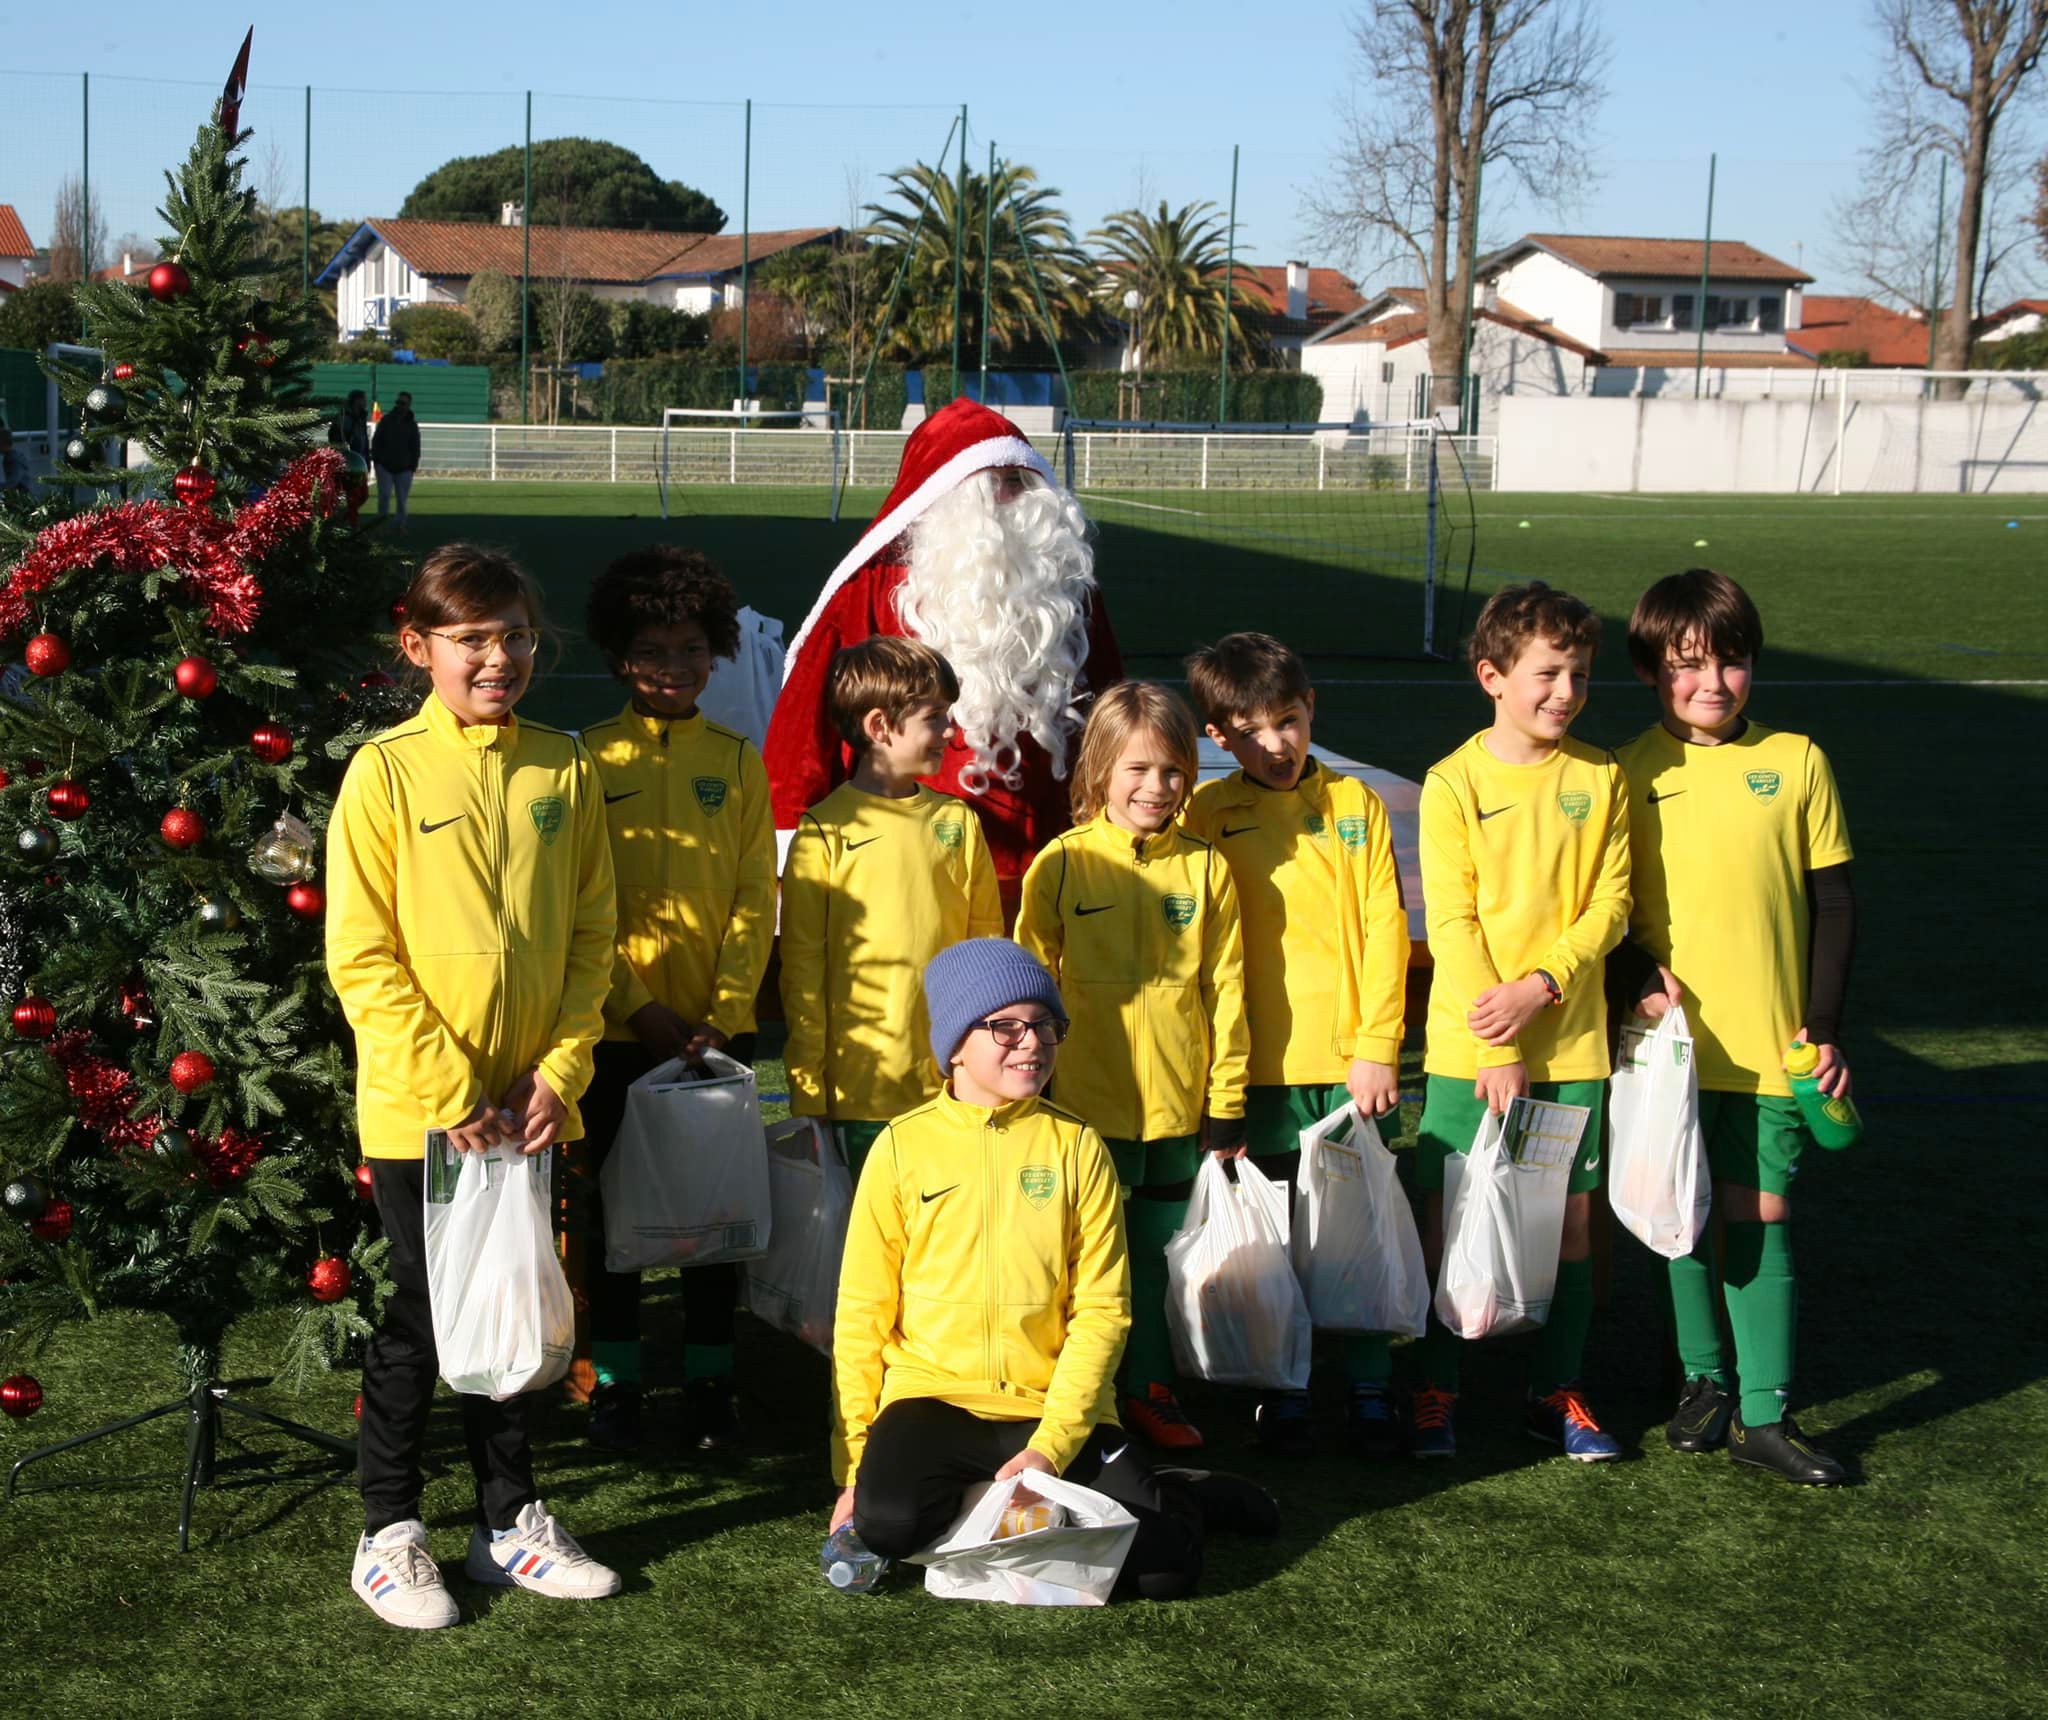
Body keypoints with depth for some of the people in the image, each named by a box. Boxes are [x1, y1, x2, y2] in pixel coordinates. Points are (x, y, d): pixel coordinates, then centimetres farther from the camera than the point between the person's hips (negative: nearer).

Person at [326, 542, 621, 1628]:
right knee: (420, 1315, 4)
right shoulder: (387, 770, -9)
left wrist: (559, 1071, -5)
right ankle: (389, 1535, 20)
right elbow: (362, 959, -11)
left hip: (526, 1103, 4)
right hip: (416, 1107, -4)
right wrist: (450, 1091, -14)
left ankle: (509, 1521, 27)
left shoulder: (562, 768, 3)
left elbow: (591, 936, 6)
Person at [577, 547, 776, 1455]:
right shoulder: (590, 759, -1)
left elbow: (756, 899, 1)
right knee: (615, 1203, 7)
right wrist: (638, 1006, -11)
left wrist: (722, 1014, -9)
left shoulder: (737, 762, 3)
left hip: (718, 1029, 1)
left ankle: (709, 1380, 20)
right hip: (618, 1030, -1)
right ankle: (614, 1378, 20)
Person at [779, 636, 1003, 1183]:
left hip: (953, 1082, 3)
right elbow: (802, 967, -2)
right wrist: (807, 1086, -4)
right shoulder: (826, 834, -4)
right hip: (859, 1090, -3)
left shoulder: (957, 822, 8)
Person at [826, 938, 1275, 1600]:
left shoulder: (1076, 1146, 4)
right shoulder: (903, 1145, 2)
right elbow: (862, 1314, 4)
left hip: (1054, 1404, 1)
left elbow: (1102, 1310, 0)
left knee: (1163, 1563, -18)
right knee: (887, 1520, -31)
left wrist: (1050, 1446, -12)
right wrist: (853, 1465, -2)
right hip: (934, 1397, 0)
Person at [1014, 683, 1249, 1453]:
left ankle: (1150, 1389, 29)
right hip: (1087, 1101, -2)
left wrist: (1226, 1100, 3)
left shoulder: (1206, 868, 1)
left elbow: (1225, 988, 4)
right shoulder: (1062, 864, -4)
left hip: (1178, 1103, 2)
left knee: (1158, 1251, 13)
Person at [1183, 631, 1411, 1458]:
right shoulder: (1209, 816, 3)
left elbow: (1384, 927, 3)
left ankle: (1370, 1392, 16)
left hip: (1353, 1060, 1)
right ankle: (1284, 1394, 19)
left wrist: (1378, 1046, -4)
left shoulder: (1356, 803, 6)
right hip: (1263, 1064, -1)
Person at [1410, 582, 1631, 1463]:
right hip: (1468, 1045, -2)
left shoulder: (1600, 778, 2)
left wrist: (1540, 986, -15)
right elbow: (1451, 922, -8)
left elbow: (1610, 903, 0)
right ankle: (1434, 1389, 16)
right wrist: (1493, 1049, -13)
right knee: (1448, 1218, 3)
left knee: (1571, 1216, 8)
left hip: (1572, 1040, 2)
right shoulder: (1454, 783, -6)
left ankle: (1557, 1390, 21)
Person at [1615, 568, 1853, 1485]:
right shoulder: (1628, 775, -1)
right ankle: (1705, 1379, 25)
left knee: (1762, 1216, 2)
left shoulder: (1796, 763, 0)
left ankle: (1765, 1412, 8)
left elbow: (1832, 904, 4)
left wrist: (1824, 1029, -1)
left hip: (1773, 1043, 0)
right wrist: (1639, 977, -13)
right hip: (1671, 1041, 0)